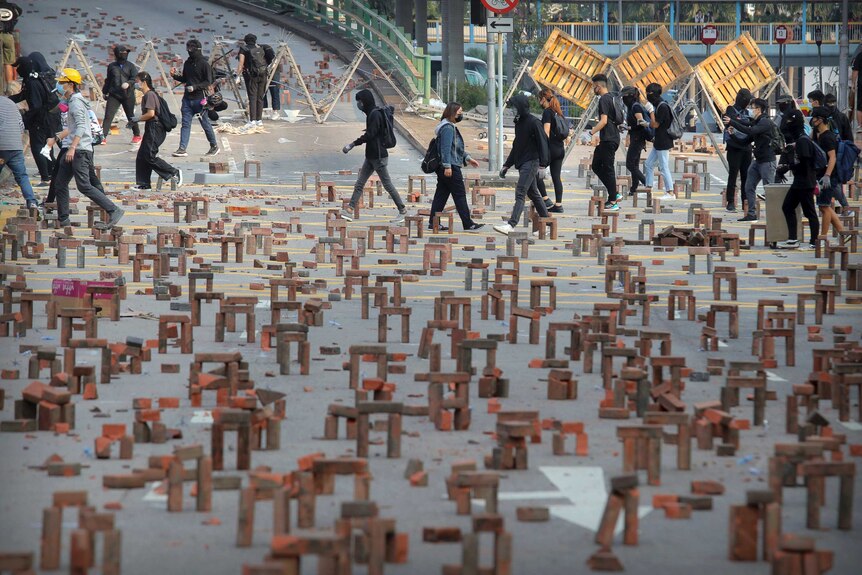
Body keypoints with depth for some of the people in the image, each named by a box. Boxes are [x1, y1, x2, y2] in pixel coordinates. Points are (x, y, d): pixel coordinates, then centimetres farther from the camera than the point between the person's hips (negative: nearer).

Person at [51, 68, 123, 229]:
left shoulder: (76, 102, -12)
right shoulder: (73, 101, 19)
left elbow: (80, 127, -22)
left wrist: (72, 148, -29)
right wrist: (58, 137, 37)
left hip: (80, 150, -11)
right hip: (75, 151, 11)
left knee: (84, 186, -15)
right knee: (60, 183, 11)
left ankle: (114, 211, -16)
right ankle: (63, 219, 15)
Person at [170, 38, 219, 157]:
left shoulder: (204, 64, -8)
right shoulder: (188, 63, 11)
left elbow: (208, 82, -10)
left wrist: (195, 87, -21)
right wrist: (175, 75, 3)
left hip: (200, 99, -6)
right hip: (187, 98, 6)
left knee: (205, 123, 4)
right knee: (185, 124, -1)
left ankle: (214, 146, 20)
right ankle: (182, 149, -5)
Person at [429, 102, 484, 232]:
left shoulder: (451, 127, 19)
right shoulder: (447, 128, -14)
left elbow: (456, 148, 29)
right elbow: (446, 148, -21)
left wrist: (467, 158, 29)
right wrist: (447, 166, -25)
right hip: (451, 167, -11)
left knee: (441, 195, 10)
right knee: (460, 195, -5)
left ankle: (433, 222, 10)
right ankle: (468, 224, -2)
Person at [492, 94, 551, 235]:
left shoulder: (534, 122, -11)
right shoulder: (519, 123, 16)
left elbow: (543, 143, -14)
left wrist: (542, 165, -21)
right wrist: (506, 165, 24)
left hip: (531, 162, -10)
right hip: (522, 164, 10)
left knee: (520, 193, -17)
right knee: (533, 194, 13)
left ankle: (511, 224, -26)